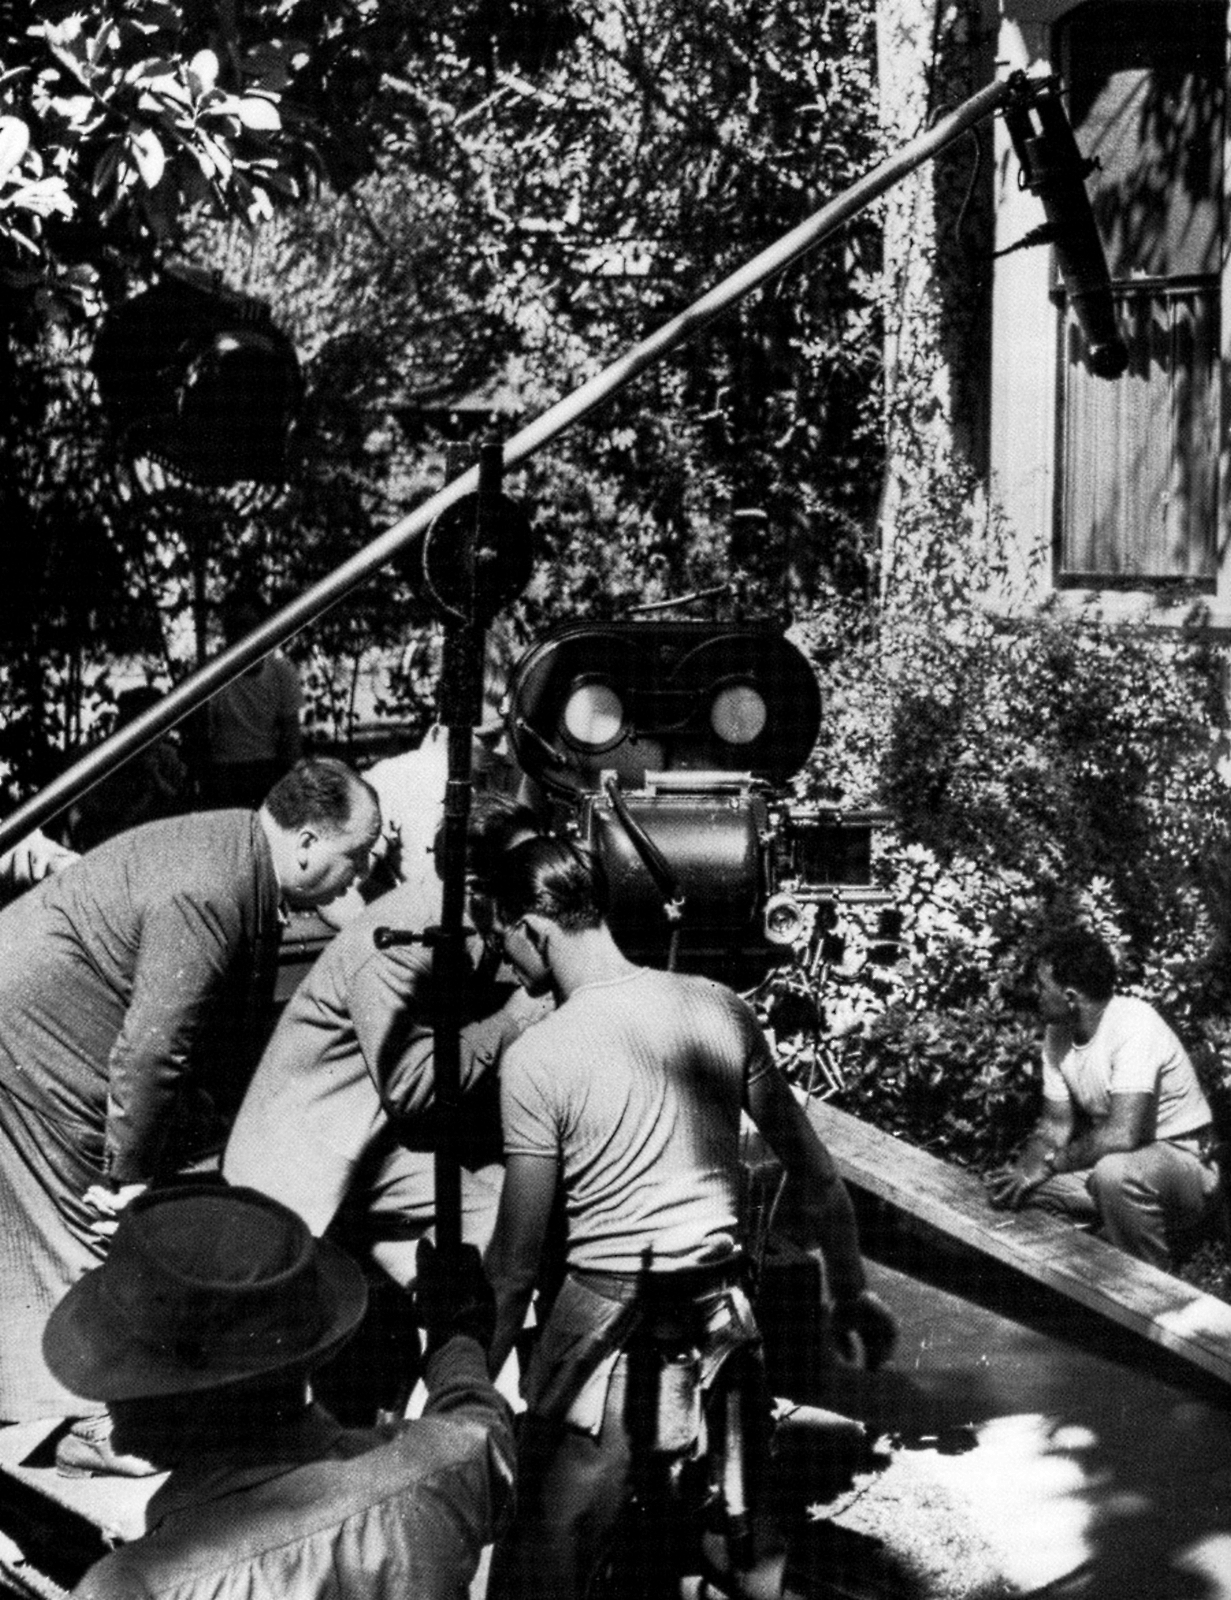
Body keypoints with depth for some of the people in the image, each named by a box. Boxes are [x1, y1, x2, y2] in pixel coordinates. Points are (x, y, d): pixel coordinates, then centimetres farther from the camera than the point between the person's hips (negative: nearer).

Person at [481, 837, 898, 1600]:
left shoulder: (536, 1057, -12)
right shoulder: (719, 1007, 1)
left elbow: (518, 1259, -7)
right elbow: (815, 1171, 6)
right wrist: (852, 1291, 18)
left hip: (608, 1320, -5)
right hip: (726, 1313, 5)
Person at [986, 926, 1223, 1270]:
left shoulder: (1134, 1025, -26)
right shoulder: (1057, 1034, 0)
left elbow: (1122, 1134, -34)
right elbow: (1055, 1125, 3)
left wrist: (1047, 1164, -26)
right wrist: (1020, 1169, -16)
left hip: (1183, 1160, -8)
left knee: (1115, 1173, -38)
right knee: (1020, 1187, -9)